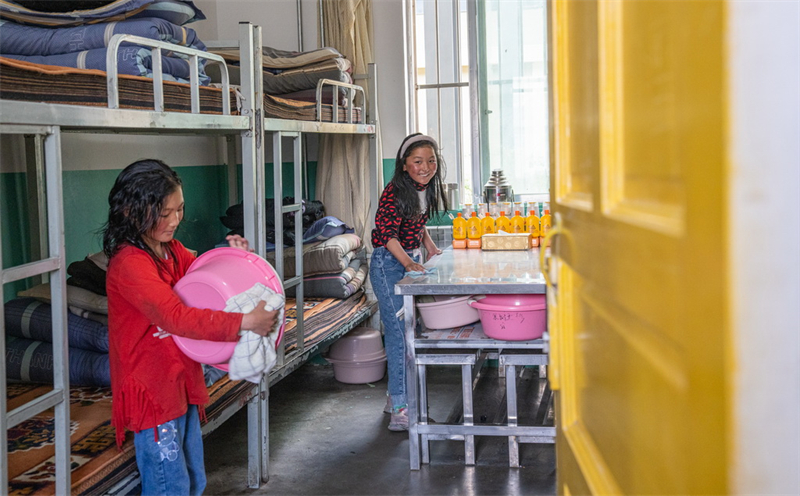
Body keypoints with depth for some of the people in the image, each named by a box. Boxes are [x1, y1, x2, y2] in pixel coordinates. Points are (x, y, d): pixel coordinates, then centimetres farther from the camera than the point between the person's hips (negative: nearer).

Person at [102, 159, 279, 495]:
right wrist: (244, 322, -35)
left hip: (182, 381, 9)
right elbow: (177, 317, -31)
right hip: (152, 389, -8)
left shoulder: (172, 249, 6)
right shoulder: (129, 263, -21)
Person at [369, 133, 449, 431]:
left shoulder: (427, 189, 4)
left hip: (411, 262, 9)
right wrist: (407, 262, -40)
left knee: (410, 330, 13)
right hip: (388, 264, -9)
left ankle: (396, 395, 27)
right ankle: (399, 409, -12)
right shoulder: (395, 193, -21)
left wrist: (429, 245, 8)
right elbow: (388, 233, -28)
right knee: (398, 332, -13)